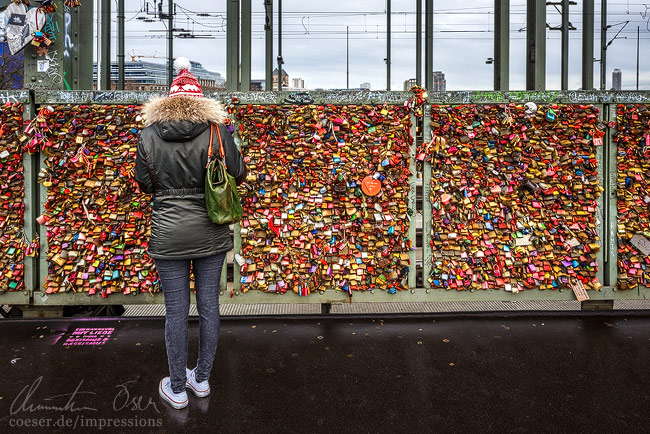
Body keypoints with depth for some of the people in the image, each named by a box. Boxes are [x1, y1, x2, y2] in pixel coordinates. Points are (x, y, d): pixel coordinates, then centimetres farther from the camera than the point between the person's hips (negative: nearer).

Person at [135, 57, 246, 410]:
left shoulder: (148, 135, -3)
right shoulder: (216, 131, -7)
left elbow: (144, 184, 5)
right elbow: (239, 174, 2)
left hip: (168, 232, 0)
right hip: (210, 231, 0)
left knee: (176, 310, 10)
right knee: (208, 305, 13)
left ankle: (177, 388, 27)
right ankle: (202, 380, 31)